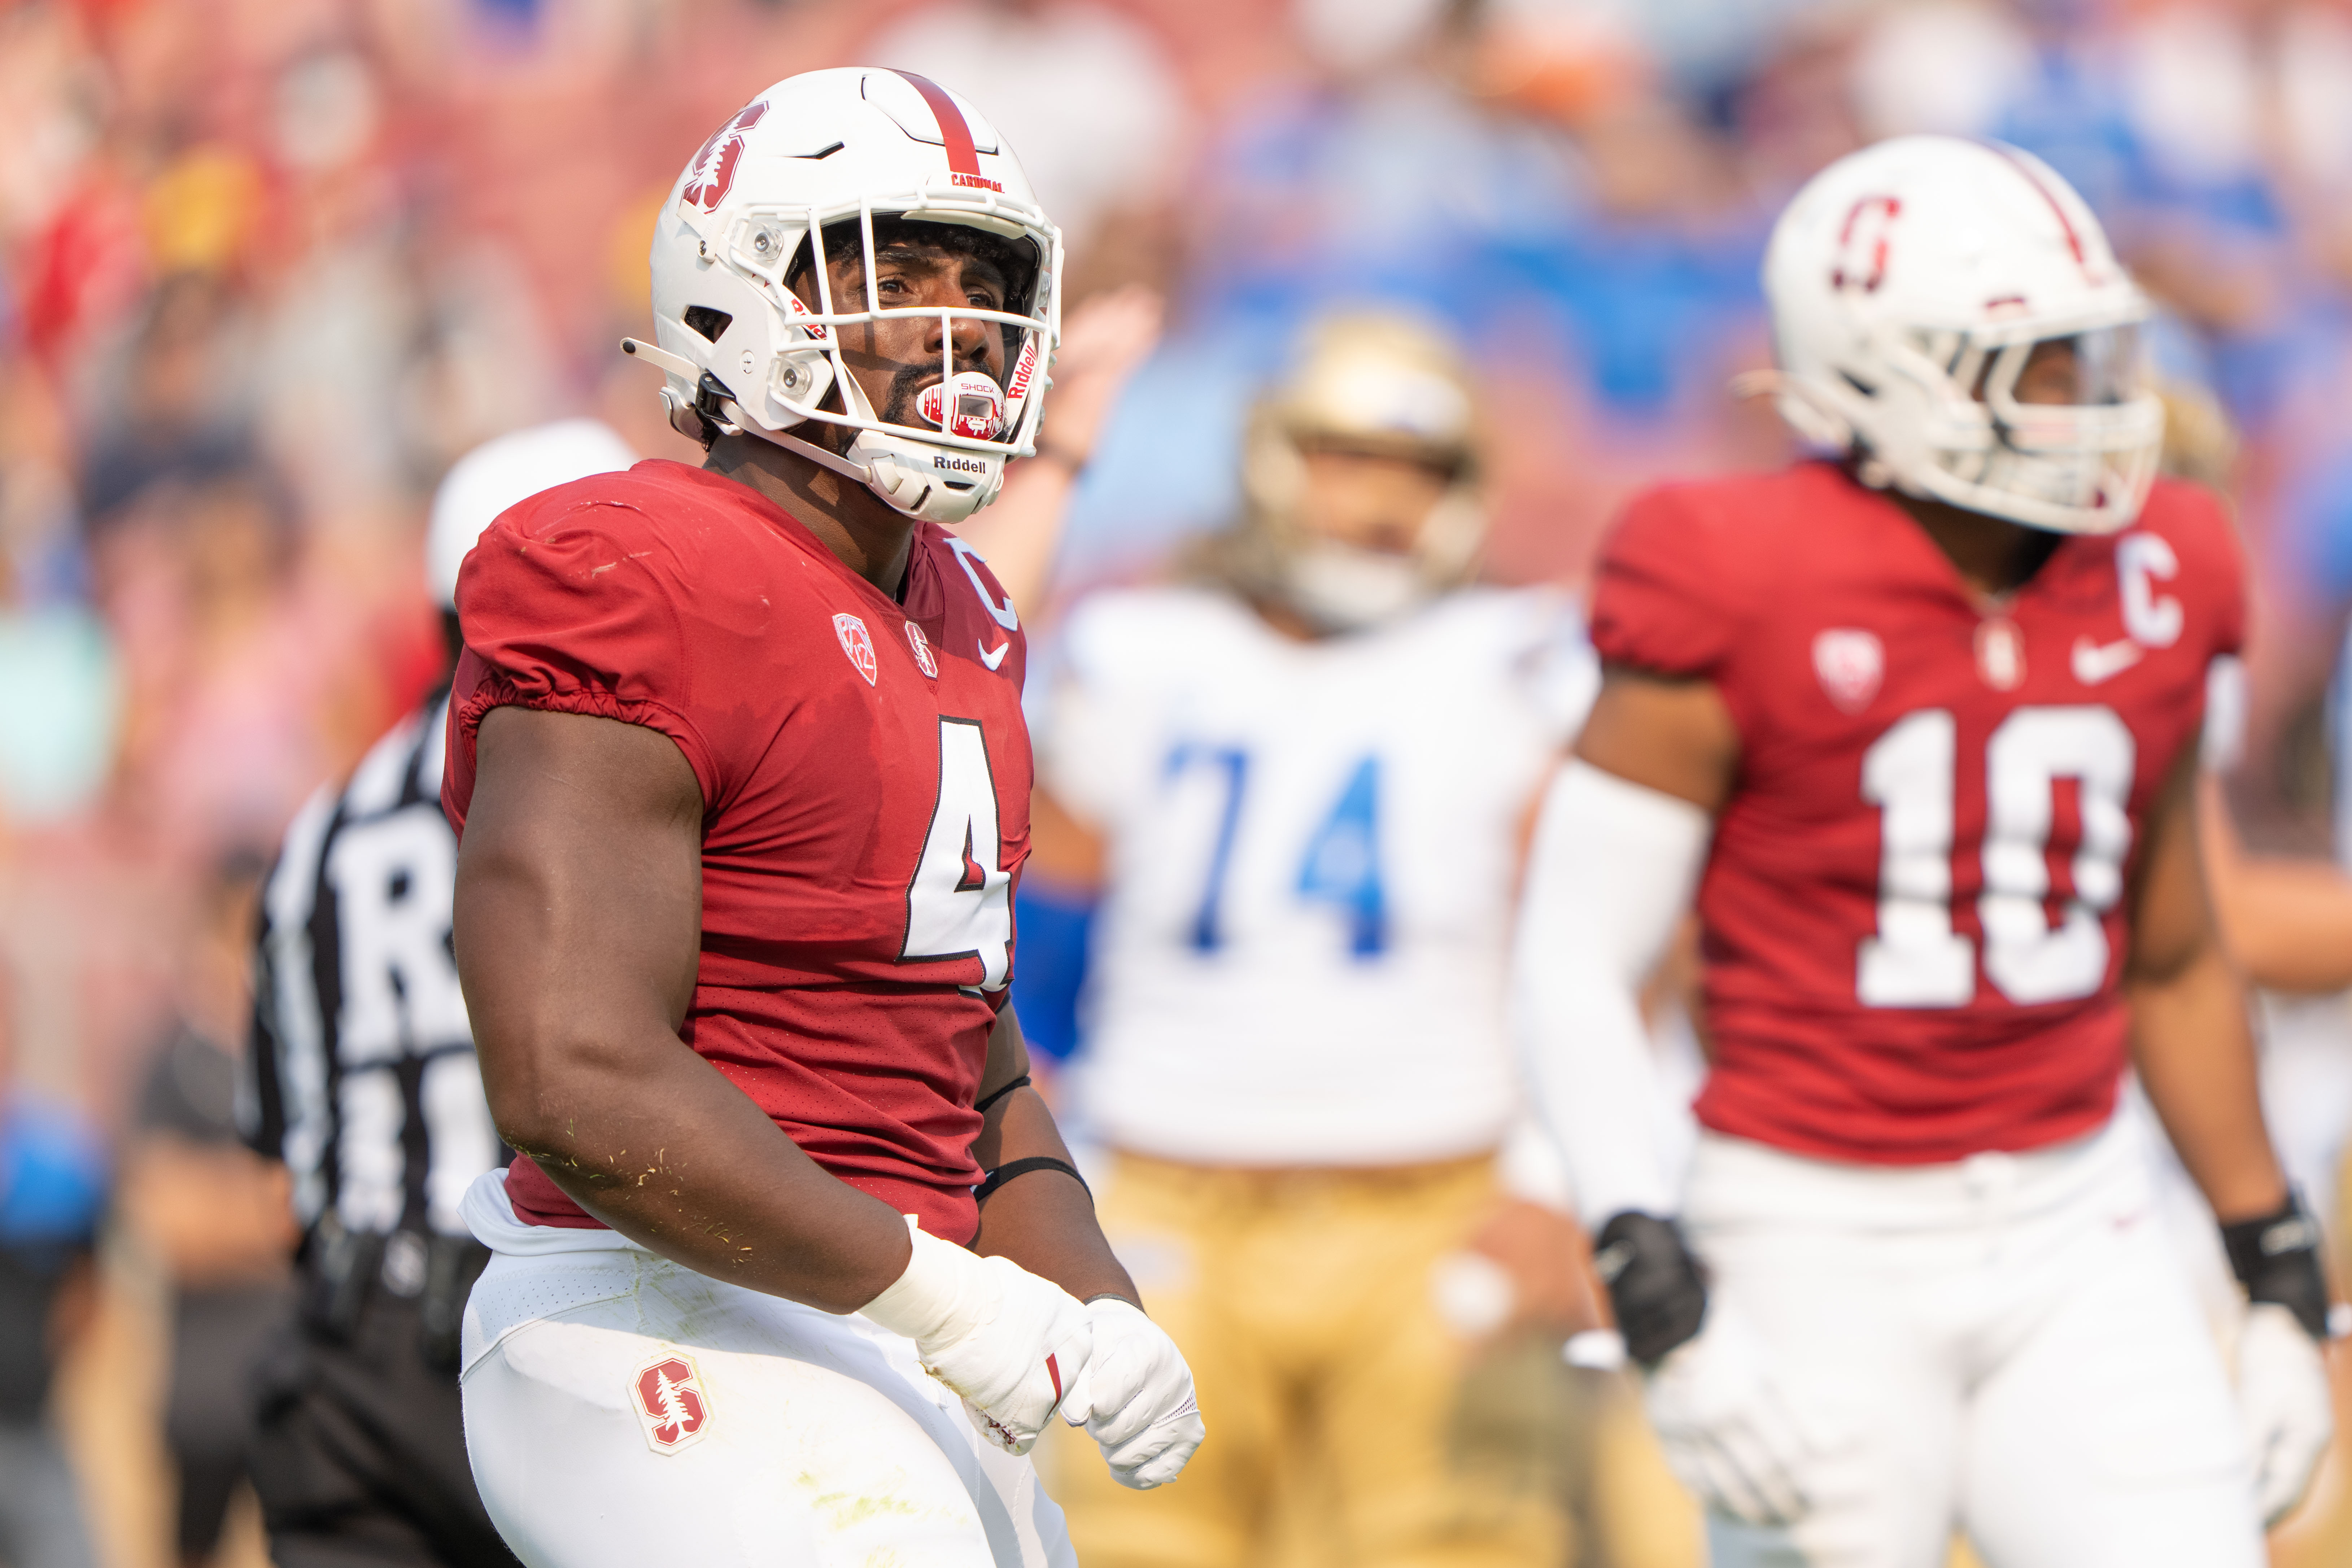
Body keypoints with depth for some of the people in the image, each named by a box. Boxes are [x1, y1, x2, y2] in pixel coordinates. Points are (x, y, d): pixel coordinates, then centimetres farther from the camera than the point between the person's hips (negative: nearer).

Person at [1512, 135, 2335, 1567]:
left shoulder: (2148, 589, 3)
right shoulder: (1743, 606, -13)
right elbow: (1576, 968, -10)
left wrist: (2285, 1282, 15)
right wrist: (1669, 1314, -19)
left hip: (2078, 1234, 5)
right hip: (1823, 1248, -5)